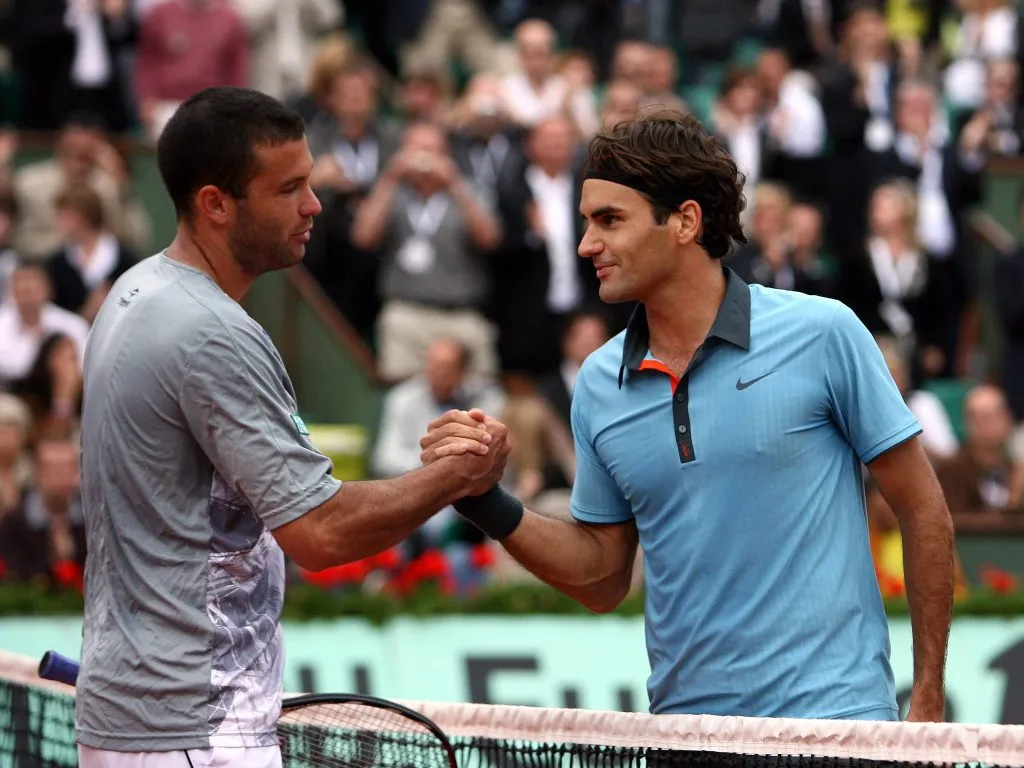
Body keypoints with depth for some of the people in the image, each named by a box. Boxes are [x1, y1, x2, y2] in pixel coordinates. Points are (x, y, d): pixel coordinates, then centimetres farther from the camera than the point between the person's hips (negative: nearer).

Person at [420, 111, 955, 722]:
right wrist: (491, 506, -2)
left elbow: (923, 512, -1)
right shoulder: (599, 384, 7)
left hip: (831, 715, -5)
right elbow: (605, 579, 14)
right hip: (684, 722, 5)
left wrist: (927, 707, -4)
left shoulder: (821, 334, -6)